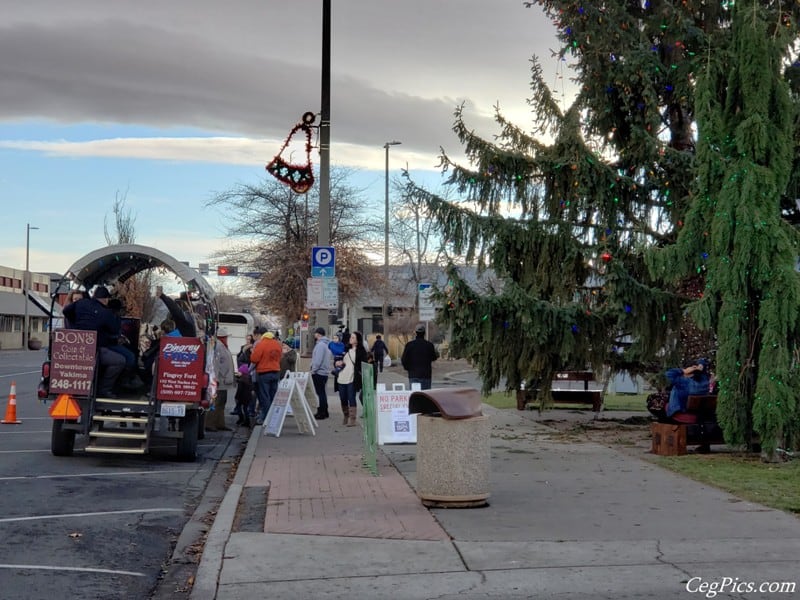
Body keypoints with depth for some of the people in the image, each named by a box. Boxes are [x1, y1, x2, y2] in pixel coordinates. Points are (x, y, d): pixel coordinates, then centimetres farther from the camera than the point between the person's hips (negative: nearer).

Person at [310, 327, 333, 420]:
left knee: (320, 392, -4)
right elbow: (331, 357, 16)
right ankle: (324, 412, 22)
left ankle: (322, 413, 0)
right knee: (322, 392, 15)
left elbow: (318, 360, -22)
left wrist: (313, 370, -11)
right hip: (325, 371, 9)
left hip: (319, 372, -9)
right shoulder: (328, 344, 11)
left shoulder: (320, 345, -18)